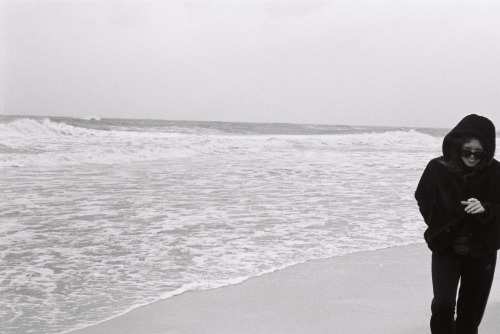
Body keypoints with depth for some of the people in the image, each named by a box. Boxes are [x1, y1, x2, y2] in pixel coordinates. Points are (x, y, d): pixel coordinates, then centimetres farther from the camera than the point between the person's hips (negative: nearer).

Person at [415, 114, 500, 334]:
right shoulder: (438, 168, -11)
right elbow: (422, 197, 7)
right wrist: (438, 225, 0)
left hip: (481, 251, 1)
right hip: (445, 248, -1)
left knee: (471, 310, 12)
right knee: (443, 305, -15)